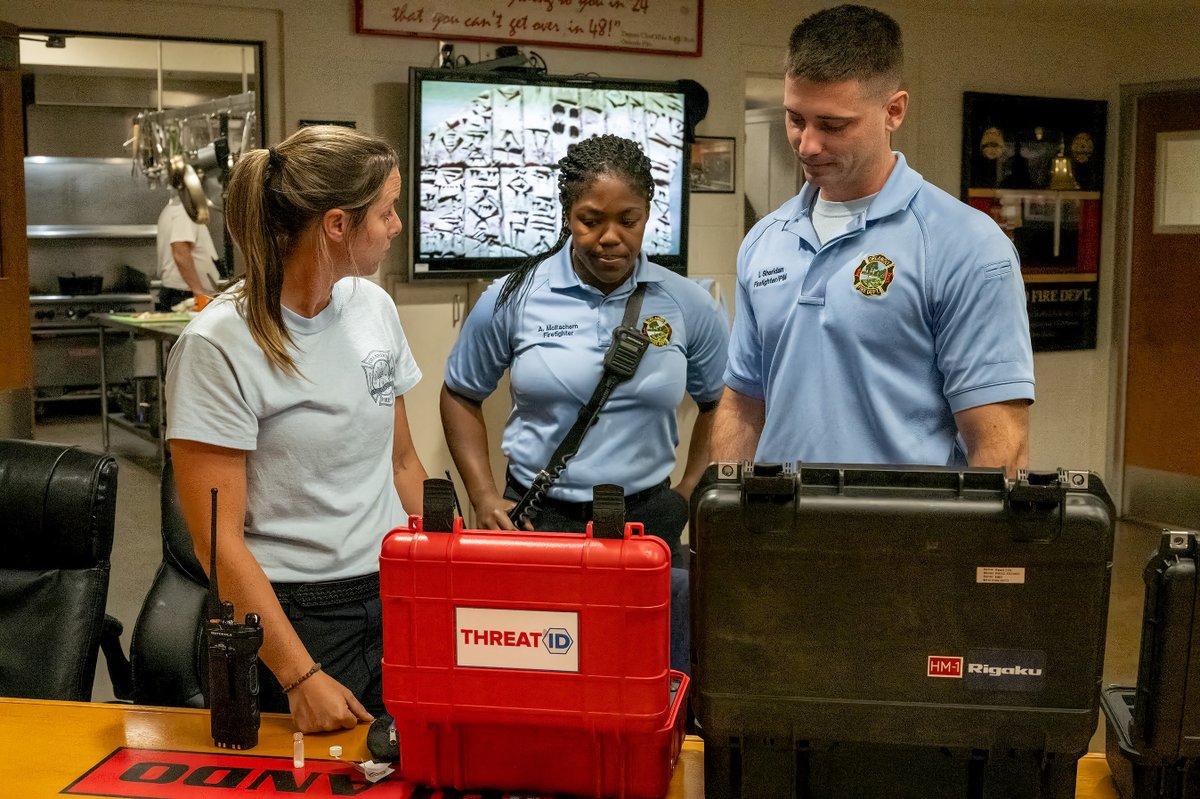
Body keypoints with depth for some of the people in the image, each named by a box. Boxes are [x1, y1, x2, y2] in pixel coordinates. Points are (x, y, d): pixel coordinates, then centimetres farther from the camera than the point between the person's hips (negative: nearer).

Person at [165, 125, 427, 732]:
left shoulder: (374, 306, 3)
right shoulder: (218, 346, -16)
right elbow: (219, 542, -17)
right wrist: (301, 676, -20)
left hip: (396, 594, 6)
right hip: (294, 615, -5)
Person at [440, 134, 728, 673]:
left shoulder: (688, 307, 0)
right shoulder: (512, 300, -2)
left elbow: (721, 404, 14)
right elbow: (461, 394, 10)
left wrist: (689, 495, 6)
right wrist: (484, 498, 1)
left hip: (647, 520, 1)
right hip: (535, 521, -1)